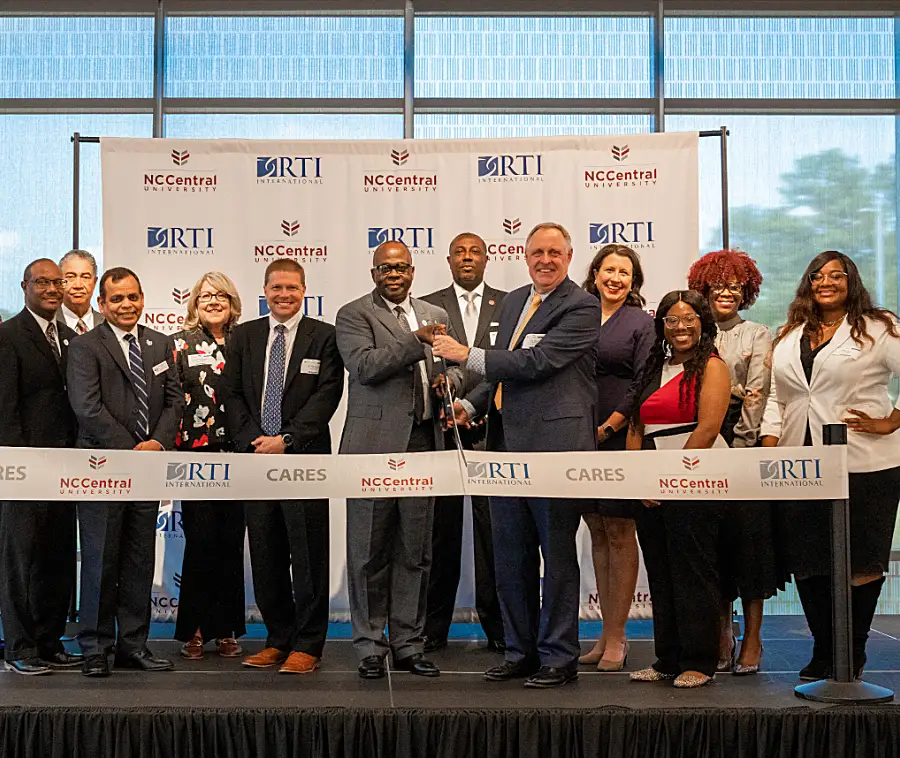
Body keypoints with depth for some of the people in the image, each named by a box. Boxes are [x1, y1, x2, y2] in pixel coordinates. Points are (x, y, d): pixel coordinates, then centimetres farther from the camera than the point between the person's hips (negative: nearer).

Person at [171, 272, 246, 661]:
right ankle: (193, 631, 9)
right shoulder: (181, 344, 5)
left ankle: (226, 630, 14)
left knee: (232, 542, 5)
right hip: (196, 456, -2)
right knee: (201, 541, -3)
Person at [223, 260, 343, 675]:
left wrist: (286, 439, -12)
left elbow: (327, 395, -6)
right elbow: (233, 393, 9)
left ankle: (308, 645, 7)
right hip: (255, 457, 4)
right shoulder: (243, 336, 13)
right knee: (265, 555, 8)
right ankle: (279, 638, 19)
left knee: (308, 555, -1)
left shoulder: (324, 336, 2)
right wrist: (252, 441, -5)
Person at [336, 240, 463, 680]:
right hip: (375, 445, -4)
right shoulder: (353, 315, 1)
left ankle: (408, 644, 18)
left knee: (415, 551, 8)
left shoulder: (434, 315, 18)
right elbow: (364, 366, -14)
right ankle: (369, 647, 11)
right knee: (370, 552, 1)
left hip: (423, 444, 5)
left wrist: (448, 382, -1)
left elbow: (454, 371, 22)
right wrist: (416, 341, -20)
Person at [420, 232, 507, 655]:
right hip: (442, 430, 0)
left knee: (493, 532, 1)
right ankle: (433, 628, 14)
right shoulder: (427, 307, 10)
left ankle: (498, 627, 11)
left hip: (492, 432, 0)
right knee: (441, 531, 5)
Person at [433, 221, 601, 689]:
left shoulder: (581, 308, -8)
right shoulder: (513, 301, 17)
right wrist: (471, 404, 8)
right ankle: (521, 651, 25)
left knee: (557, 554, 2)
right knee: (510, 556, 13)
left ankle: (558, 658, 12)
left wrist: (468, 356, -14)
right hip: (508, 444, 8)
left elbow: (536, 362, -19)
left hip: (553, 446, -8)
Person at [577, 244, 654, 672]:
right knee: (597, 534, 9)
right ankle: (606, 633, 16)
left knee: (619, 534, -2)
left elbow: (641, 386, -6)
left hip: (619, 440, -4)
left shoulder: (641, 323, 0)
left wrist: (605, 429, -12)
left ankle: (617, 638, 5)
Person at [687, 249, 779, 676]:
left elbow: (757, 395, -2)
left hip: (746, 447, -2)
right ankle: (721, 637, 8)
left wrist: (740, 445, -11)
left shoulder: (757, 336, 8)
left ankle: (752, 640, 1)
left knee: (748, 533, -5)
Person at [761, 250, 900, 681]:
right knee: (807, 563, 5)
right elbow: (776, 401, 17)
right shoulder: (788, 339, 16)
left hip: (864, 466, -4)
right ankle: (823, 651, 19)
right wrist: (768, 457, 8)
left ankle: (853, 654, 17)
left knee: (861, 564, 1)